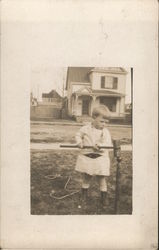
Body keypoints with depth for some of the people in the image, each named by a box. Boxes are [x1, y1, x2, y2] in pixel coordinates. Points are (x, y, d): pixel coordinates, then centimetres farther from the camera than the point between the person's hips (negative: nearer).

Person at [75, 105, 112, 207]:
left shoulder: (106, 131, -4)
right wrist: (79, 142, -6)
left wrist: (99, 146, -29)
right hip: (86, 157, 1)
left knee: (101, 179, 4)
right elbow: (78, 135, 15)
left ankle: (104, 197, 18)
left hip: (100, 158, -1)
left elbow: (108, 144, -11)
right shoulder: (85, 129, -1)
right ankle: (84, 195, 32)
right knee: (86, 178, 13)